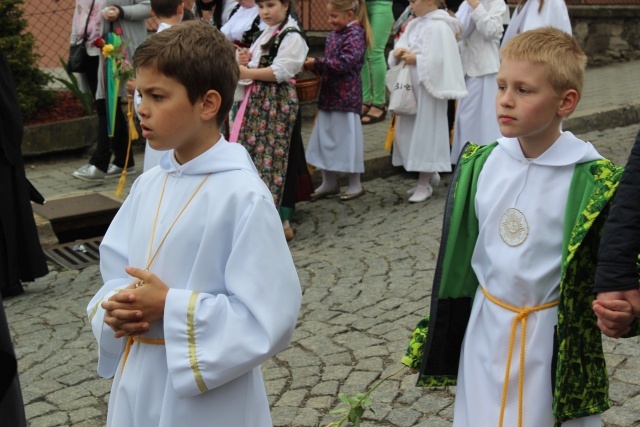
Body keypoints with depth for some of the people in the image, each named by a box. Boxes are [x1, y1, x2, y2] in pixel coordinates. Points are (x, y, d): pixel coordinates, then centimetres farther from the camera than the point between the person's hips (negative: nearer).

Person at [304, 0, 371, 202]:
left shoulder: (355, 34, -13)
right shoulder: (333, 34, 11)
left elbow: (344, 62, -24)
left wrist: (316, 63, -18)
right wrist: (314, 65, -3)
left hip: (346, 97, -8)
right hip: (328, 94, 8)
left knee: (348, 138, 1)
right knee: (325, 137, 12)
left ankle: (355, 185, 14)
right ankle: (329, 182, 24)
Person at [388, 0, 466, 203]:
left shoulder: (439, 27, -14)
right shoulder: (413, 25, 13)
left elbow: (440, 59, -21)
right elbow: (400, 48, 14)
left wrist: (416, 59, -16)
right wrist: (397, 53, -7)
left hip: (428, 87, -9)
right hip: (411, 87, 9)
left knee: (425, 131, -2)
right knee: (408, 131, 12)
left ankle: (424, 184, 7)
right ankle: (430, 173, 29)